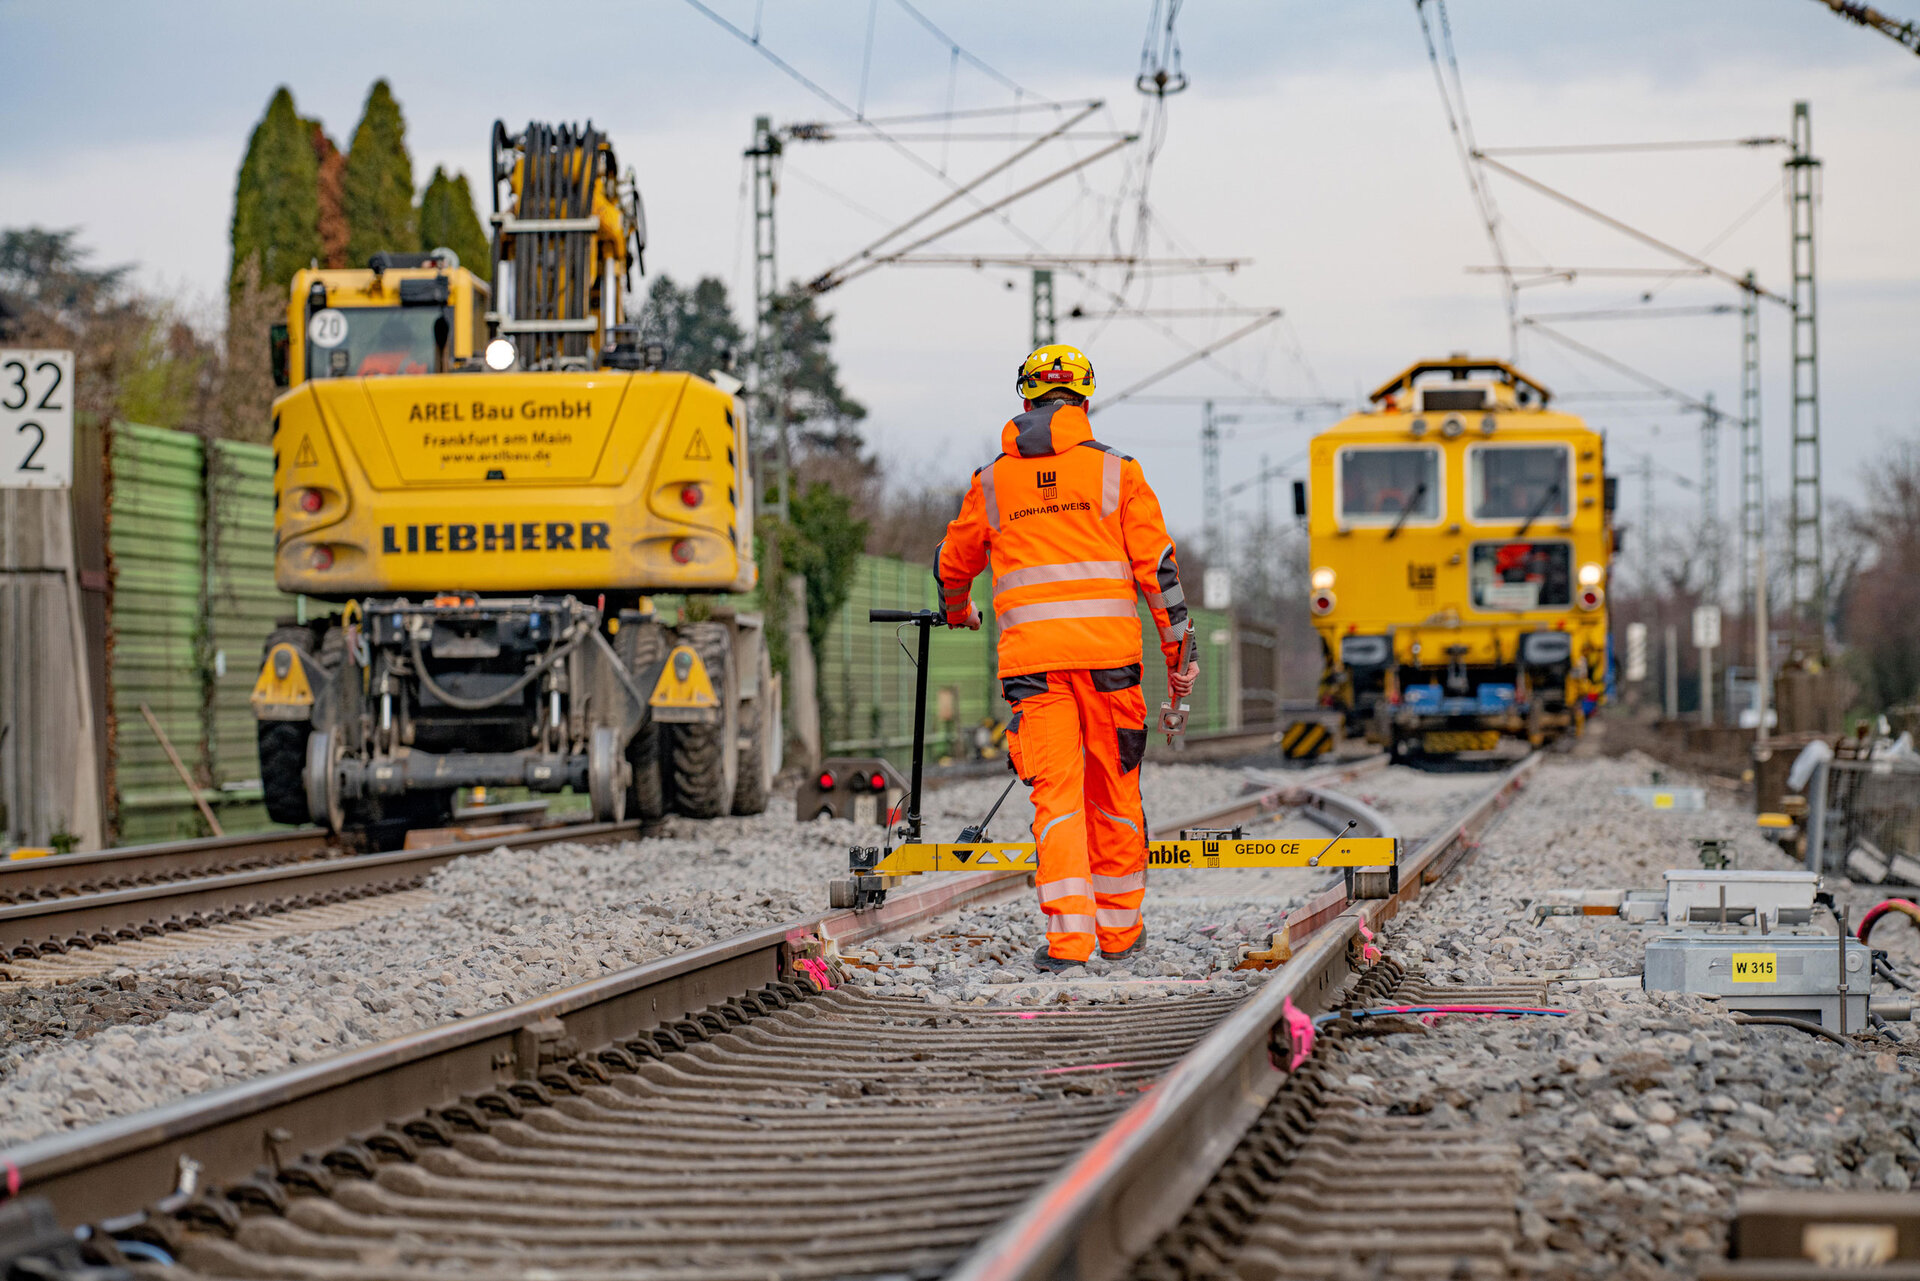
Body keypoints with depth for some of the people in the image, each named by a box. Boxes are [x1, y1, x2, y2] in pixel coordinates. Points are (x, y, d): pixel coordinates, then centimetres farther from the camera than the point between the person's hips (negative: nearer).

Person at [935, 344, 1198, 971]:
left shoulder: (992, 480, 11)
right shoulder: (1115, 470, 6)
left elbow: (952, 565, 25)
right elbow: (1157, 565, 3)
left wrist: (958, 612, 47)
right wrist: (1177, 650, 9)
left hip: (1030, 654, 0)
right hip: (1109, 649, 0)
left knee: (1056, 794, -1)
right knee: (1115, 790, 11)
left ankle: (1067, 934, -13)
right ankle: (1119, 928, 19)